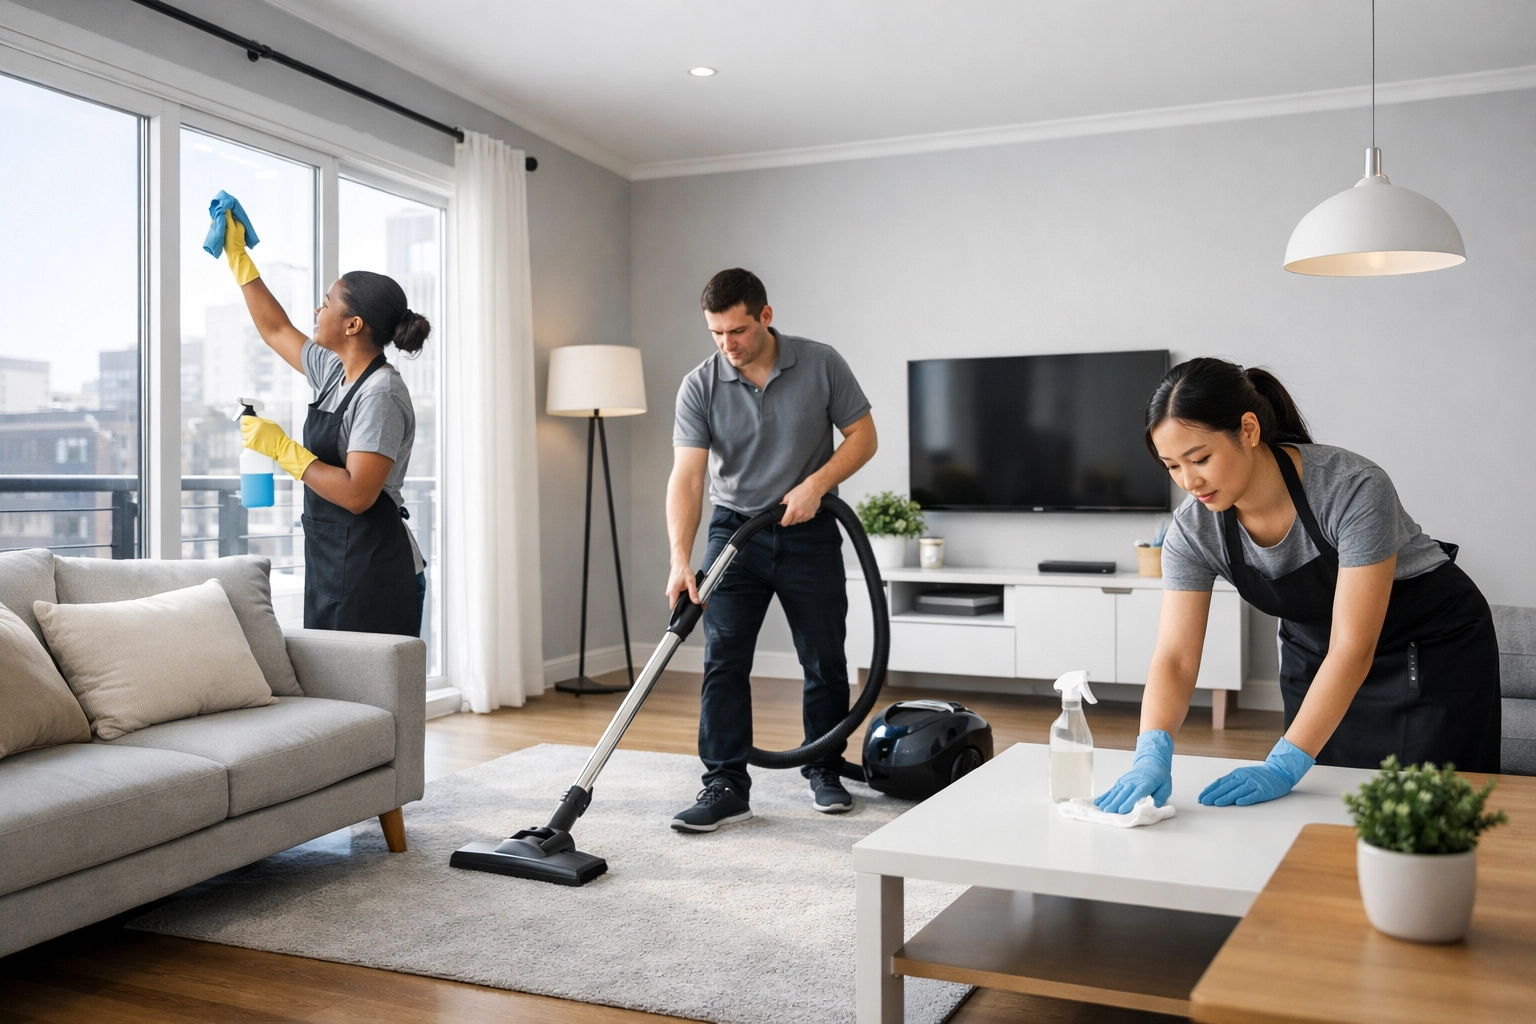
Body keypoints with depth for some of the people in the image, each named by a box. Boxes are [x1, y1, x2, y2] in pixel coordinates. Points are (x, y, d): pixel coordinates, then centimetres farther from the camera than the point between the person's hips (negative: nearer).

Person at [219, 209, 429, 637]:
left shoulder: (381, 394, -17)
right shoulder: (335, 372, 12)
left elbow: (357, 494, -24)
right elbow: (275, 329, 29)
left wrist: (282, 448, -17)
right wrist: (237, 255, 30)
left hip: (372, 572, -9)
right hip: (332, 564, 9)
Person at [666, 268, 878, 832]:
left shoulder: (821, 364, -11)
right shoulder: (699, 387, -11)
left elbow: (863, 435, -4)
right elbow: (687, 477, -17)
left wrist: (816, 484, -20)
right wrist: (681, 562, -28)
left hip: (809, 533, 0)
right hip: (734, 531, 0)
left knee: (825, 661, 7)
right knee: (723, 661, -6)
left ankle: (825, 771, 24)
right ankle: (727, 786, 1)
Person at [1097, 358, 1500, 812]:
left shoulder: (1354, 489, -34)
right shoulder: (1193, 530, -20)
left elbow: (1354, 650, -34)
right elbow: (1175, 657, -22)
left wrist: (1283, 766, -38)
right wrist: (1152, 753, -40)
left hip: (1432, 650, -3)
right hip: (1315, 655, 4)